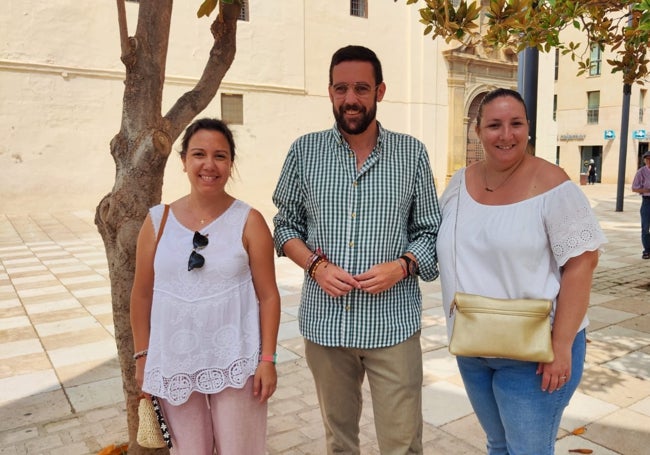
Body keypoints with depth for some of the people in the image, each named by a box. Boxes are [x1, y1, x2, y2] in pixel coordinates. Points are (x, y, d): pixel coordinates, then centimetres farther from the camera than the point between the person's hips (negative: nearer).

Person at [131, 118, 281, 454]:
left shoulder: (248, 221, -7)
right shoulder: (157, 220, -1)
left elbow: (268, 295, -5)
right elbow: (142, 294, 5)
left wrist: (267, 358, -8)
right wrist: (142, 356, 6)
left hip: (234, 361, -2)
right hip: (173, 361, 2)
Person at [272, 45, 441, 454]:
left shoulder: (412, 153, 0)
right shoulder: (305, 151, 2)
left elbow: (430, 232, 4)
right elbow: (286, 225, 7)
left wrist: (402, 266, -15)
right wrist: (316, 264, -10)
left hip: (393, 323, -1)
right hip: (325, 321, 2)